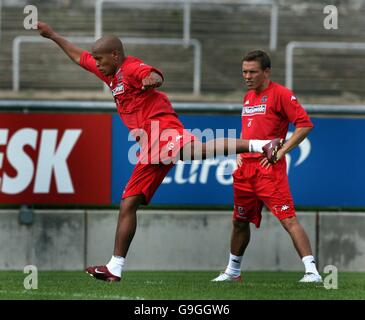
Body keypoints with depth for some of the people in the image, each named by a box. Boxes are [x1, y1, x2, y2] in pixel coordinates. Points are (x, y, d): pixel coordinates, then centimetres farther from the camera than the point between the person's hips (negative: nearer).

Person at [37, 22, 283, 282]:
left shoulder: (132, 68, 0)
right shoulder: (111, 73, 27)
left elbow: (155, 75, -22)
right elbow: (78, 56, 40)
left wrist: (152, 79, -43)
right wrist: (52, 35, 44)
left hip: (163, 129, -9)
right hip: (150, 148, 9)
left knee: (195, 150, -40)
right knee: (128, 204, 8)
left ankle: (260, 145, -48)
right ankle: (115, 268, 12)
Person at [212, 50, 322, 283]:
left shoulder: (280, 93, -7)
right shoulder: (248, 97, 19)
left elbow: (305, 124, -13)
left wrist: (281, 151, -16)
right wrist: (240, 153, 16)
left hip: (269, 168, -8)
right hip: (246, 167, 8)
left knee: (288, 219, -18)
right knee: (240, 221, 18)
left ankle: (312, 271, -23)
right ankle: (233, 271, 34)